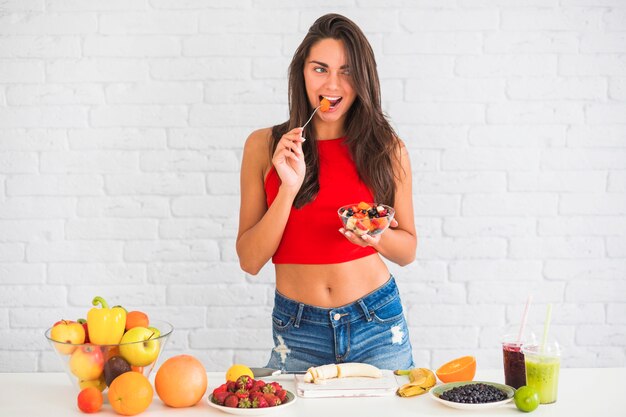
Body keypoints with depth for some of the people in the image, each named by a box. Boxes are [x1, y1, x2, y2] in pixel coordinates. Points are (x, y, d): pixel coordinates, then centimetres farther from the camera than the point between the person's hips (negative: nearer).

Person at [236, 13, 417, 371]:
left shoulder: (387, 147, 0)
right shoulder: (265, 146, -3)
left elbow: (408, 250, 8)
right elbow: (250, 260, -5)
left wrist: (377, 236, -15)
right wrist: (289, 187, -18)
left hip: (378, 327, 1)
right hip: (298, 332, -1)